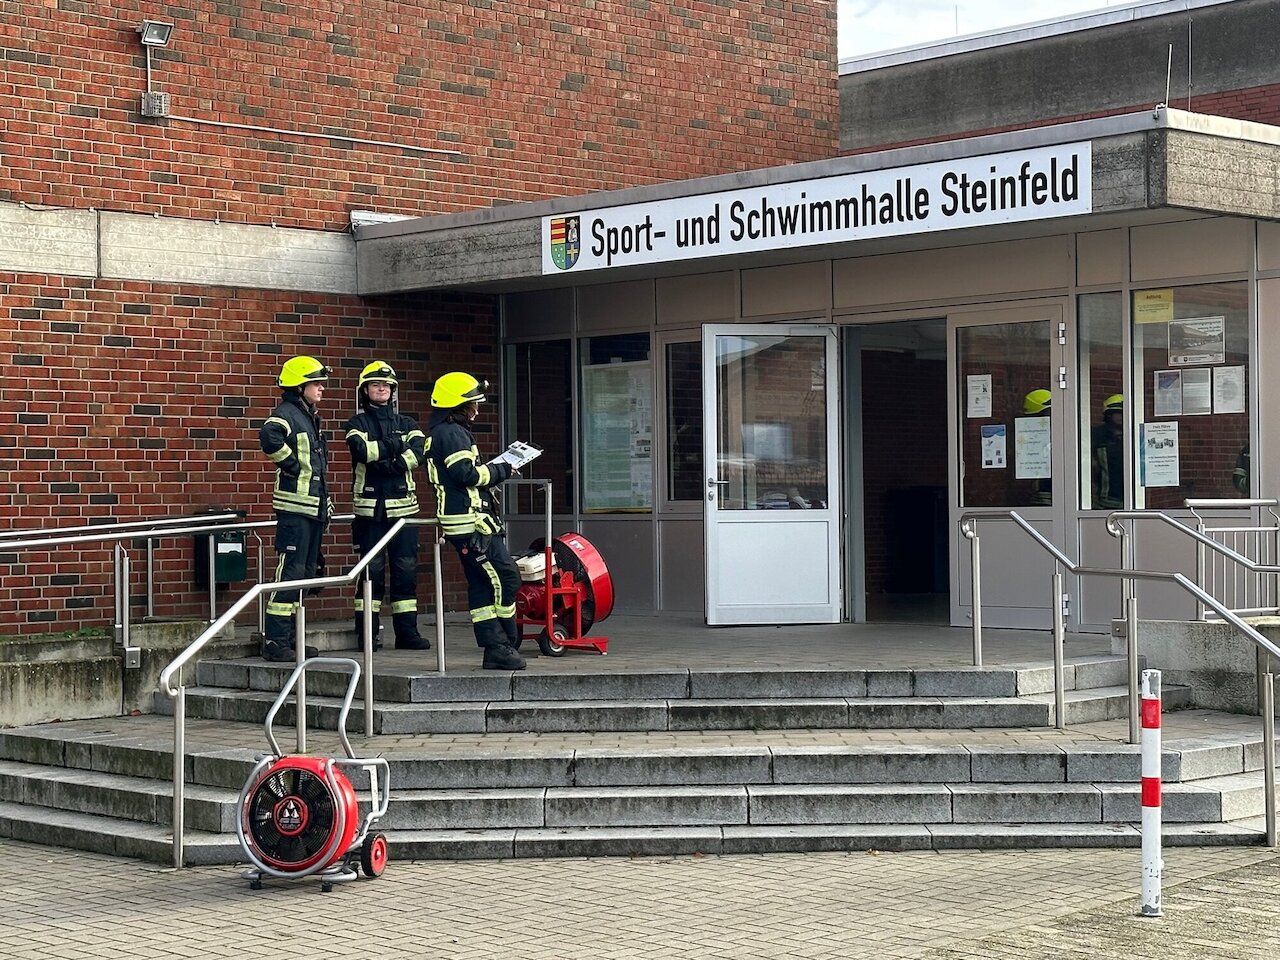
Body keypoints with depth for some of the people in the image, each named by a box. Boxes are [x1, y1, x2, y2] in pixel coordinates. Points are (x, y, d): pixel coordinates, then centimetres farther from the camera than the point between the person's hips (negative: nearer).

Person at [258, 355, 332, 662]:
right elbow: (269, 436, -34)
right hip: (295, 506, -10)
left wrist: (325, 503, 23)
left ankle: (290, 637, 19)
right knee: (290, 570, -11)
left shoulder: (310, 417, 20)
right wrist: (290, 463, -21)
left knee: (306, 571, 12)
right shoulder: (287, 414, -10)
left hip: (314, 507, 10)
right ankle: (275, 642, -9)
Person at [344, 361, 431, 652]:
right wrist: (396, 448, -10)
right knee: (372, 568, -3)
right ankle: (367, 632, 1)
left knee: (406, 568, 1)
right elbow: (361, 449, -14)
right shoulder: (358, 424, 8)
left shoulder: (407, 423, 16)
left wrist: (392, 465, -17)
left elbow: (418, 453, -4)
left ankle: (406, 631, 5)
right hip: (369, 507, -3)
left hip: (402, 505, 3)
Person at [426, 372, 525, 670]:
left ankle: (493, 648, 9)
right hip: (471, 522, -11)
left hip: (465, 522, 11)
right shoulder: (451, 433, -12)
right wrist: (501, 471, -7)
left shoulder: (440, 433, 22)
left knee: (481, 584, 9)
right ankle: (503, 645, -7)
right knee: (505, 576, -10)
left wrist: (494, 470, 12)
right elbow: (467, 474, -20)